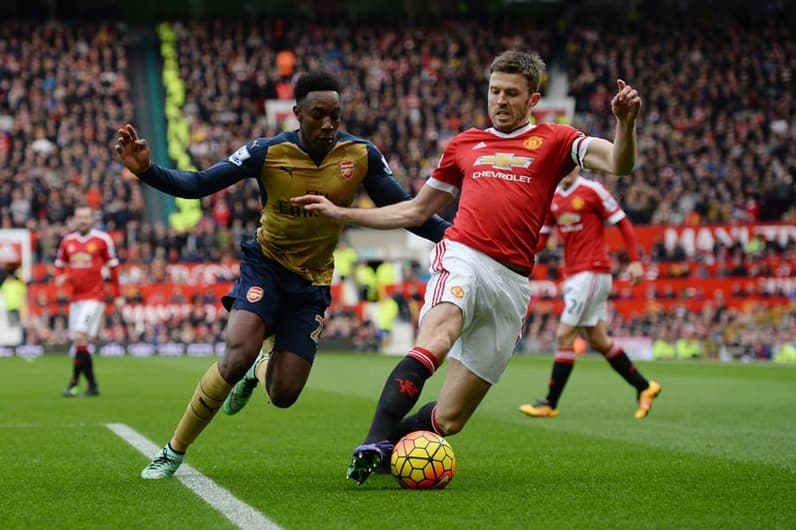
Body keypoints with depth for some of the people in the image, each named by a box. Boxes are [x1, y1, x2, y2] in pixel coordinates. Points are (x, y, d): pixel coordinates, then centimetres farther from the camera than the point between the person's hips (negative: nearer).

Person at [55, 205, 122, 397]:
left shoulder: (102, 239, -2)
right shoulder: (67, 241, 10)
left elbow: (113, 266, 5)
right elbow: (59, 265, 21)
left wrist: (117, 295, 4)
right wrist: (59, 277, -2)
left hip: (94, 297, -5)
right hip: (75, 298, 5)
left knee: (80, 337, -16)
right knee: (81, 342, 6)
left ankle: (74, 382, -11)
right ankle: (92, 385, 13)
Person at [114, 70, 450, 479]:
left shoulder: (362, 155, -12)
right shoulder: (268, 153, -17)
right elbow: (196, 185, -16)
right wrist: (146, 170, -33)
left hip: (313, 281, 2)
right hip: (266, 264, -2)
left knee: (284, 395, -4)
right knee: (238, 354, -27)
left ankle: (260, 370, 38)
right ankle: (173, 453, -9)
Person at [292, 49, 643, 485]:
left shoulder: (553, 141, 14)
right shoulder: (464, 144, 22)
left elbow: (618, 163, -1)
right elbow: (415, 211, 31)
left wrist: (625, 122, -21)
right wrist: (339, 212, 28)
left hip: (513, 282, 0)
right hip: (462, 257, 0)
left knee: (448, 419, -2)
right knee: (436, 338, -36)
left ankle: (386, 443, 24)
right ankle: (374, 443, -44)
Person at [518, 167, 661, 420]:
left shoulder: (593, 190, -9)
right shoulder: (552, 198, 11)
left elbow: (624, 225, -6)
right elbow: (541, 240, 14)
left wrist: (635, 261, -13)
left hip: (592, 273, -8)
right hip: (573, 274, 8)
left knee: (564, 336, -8)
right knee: (598, 340, 11)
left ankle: (550, 403, -2)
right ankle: (644, 387, 22)